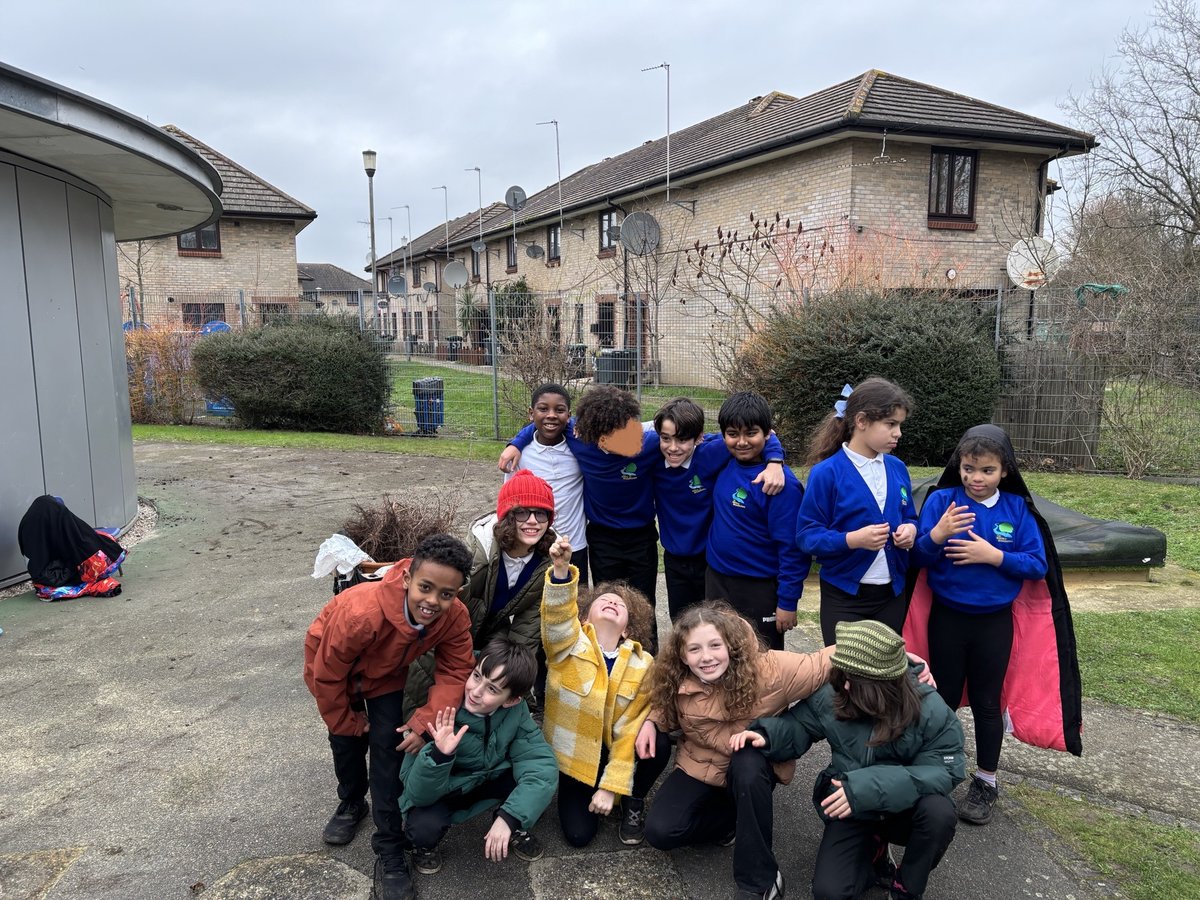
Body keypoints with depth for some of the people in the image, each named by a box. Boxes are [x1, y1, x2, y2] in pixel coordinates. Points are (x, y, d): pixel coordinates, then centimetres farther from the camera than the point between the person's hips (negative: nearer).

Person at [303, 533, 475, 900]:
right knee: (347, 742, 12)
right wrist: (346, 724, -11)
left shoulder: (455, 617, -35)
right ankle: (352, 804, 43)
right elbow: (327, 677, -28)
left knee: (388, 747, -6)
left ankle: (389, 849, 7)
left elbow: (455, 671, -19)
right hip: (333, 663, -2)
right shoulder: (360, 613, -46)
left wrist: (424, 723, -31)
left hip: (385, 673, 2)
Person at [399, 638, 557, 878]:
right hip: (441, 791, -3)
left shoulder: (516, 711, -23)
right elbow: (419, 795, -30)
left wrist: (508, 818, -39)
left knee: (541, 777, -24)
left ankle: (514, 829, 8)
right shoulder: (441, 715, -31)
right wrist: (439, 754, -49)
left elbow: (542, 764, -29)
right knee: (425, 825, -34)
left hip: (488, 781, 3)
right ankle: (424, 846, 4)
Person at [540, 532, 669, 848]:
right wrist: (561, 570, -55)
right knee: (578, 834, -11)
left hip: (614, 752, 1)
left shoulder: (642, 664, -10)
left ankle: (633, 801, 4)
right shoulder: (569, 643, -13)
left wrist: (612, 786, -13)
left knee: (659, 745, -26)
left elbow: (631, 728, -10)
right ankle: (586, 797, 23)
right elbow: (557, 615, -35)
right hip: (574, 755, -1)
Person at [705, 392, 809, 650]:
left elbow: (792, 547, -18)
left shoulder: (780, 482, -20)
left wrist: (787, 601, -16)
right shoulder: (725, 463, -1)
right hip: (716, 581, 7)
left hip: (759, 591, -6)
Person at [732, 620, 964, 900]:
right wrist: (765, 735, -24)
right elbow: (796, 726, 0)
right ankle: (872, 853, 17)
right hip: (852, 810, 1)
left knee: (939, 812, -35)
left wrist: (868, 787, -37)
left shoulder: (930, 709, -22)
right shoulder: (833, 695, -13)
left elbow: (946, 770, -27)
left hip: (904, 809, -1)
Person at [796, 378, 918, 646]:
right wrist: (853, 540, -28)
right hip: (844, 597, -5)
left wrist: (910, 530, -7)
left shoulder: (897, 469, 4)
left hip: (891, 594, 6)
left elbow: (909, 517, 16)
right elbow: (807, 536, -15)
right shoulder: (827, 473, -14)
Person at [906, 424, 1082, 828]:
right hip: (947, 618, 0)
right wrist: (937, 535, -31)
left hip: (995, 623, 0)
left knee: (987, 702, 14)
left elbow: (1038, 565, -8)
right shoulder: (941, 501, -9)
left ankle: (985, 783, 31)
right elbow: (919, 558, -12)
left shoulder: (1018, 509, -6)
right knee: (943, 700, 13)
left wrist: (994, 555, -22)